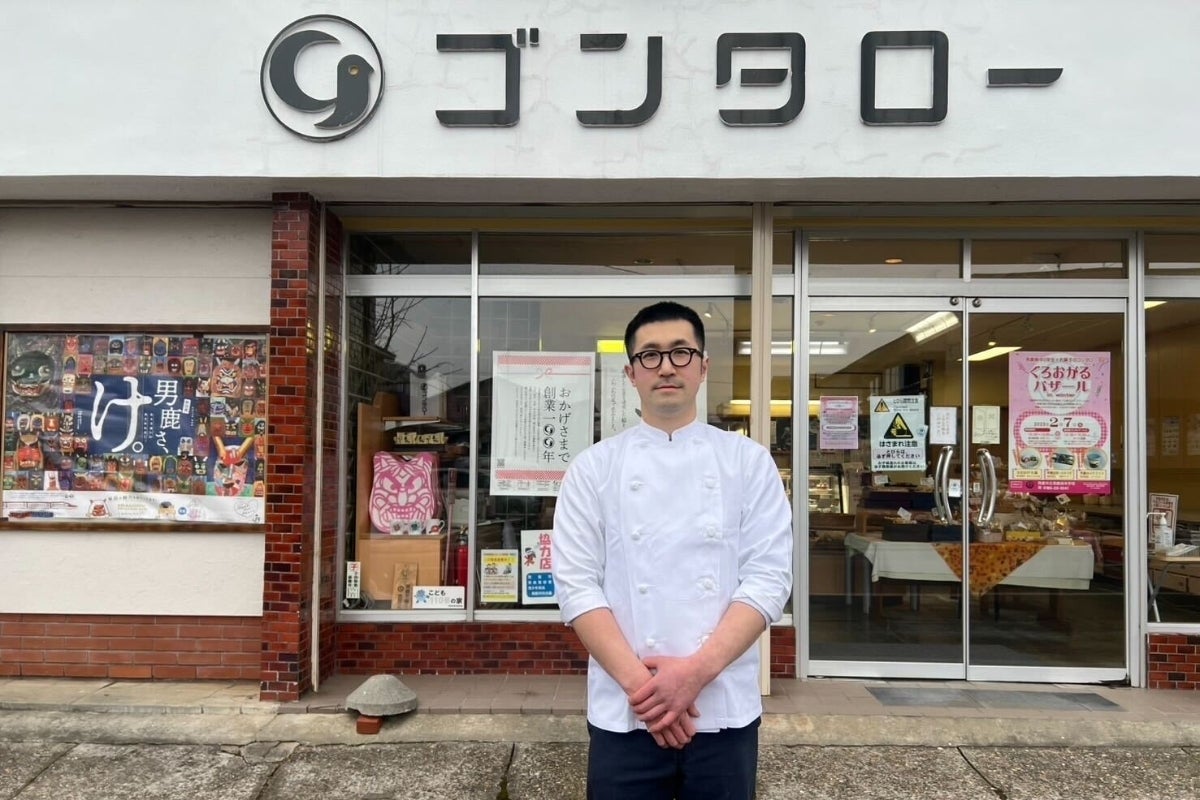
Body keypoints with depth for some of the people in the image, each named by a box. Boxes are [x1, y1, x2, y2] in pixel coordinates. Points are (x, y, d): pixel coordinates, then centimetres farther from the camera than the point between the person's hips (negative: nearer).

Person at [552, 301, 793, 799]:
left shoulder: (749, 462, 1)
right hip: (622, 714, 0)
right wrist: (637, 681, -14)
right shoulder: (593, 468, 1)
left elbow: (768, 577, -4)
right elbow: (577, 584, -4)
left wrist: (696, 670, -15)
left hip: (725, 712, 1)